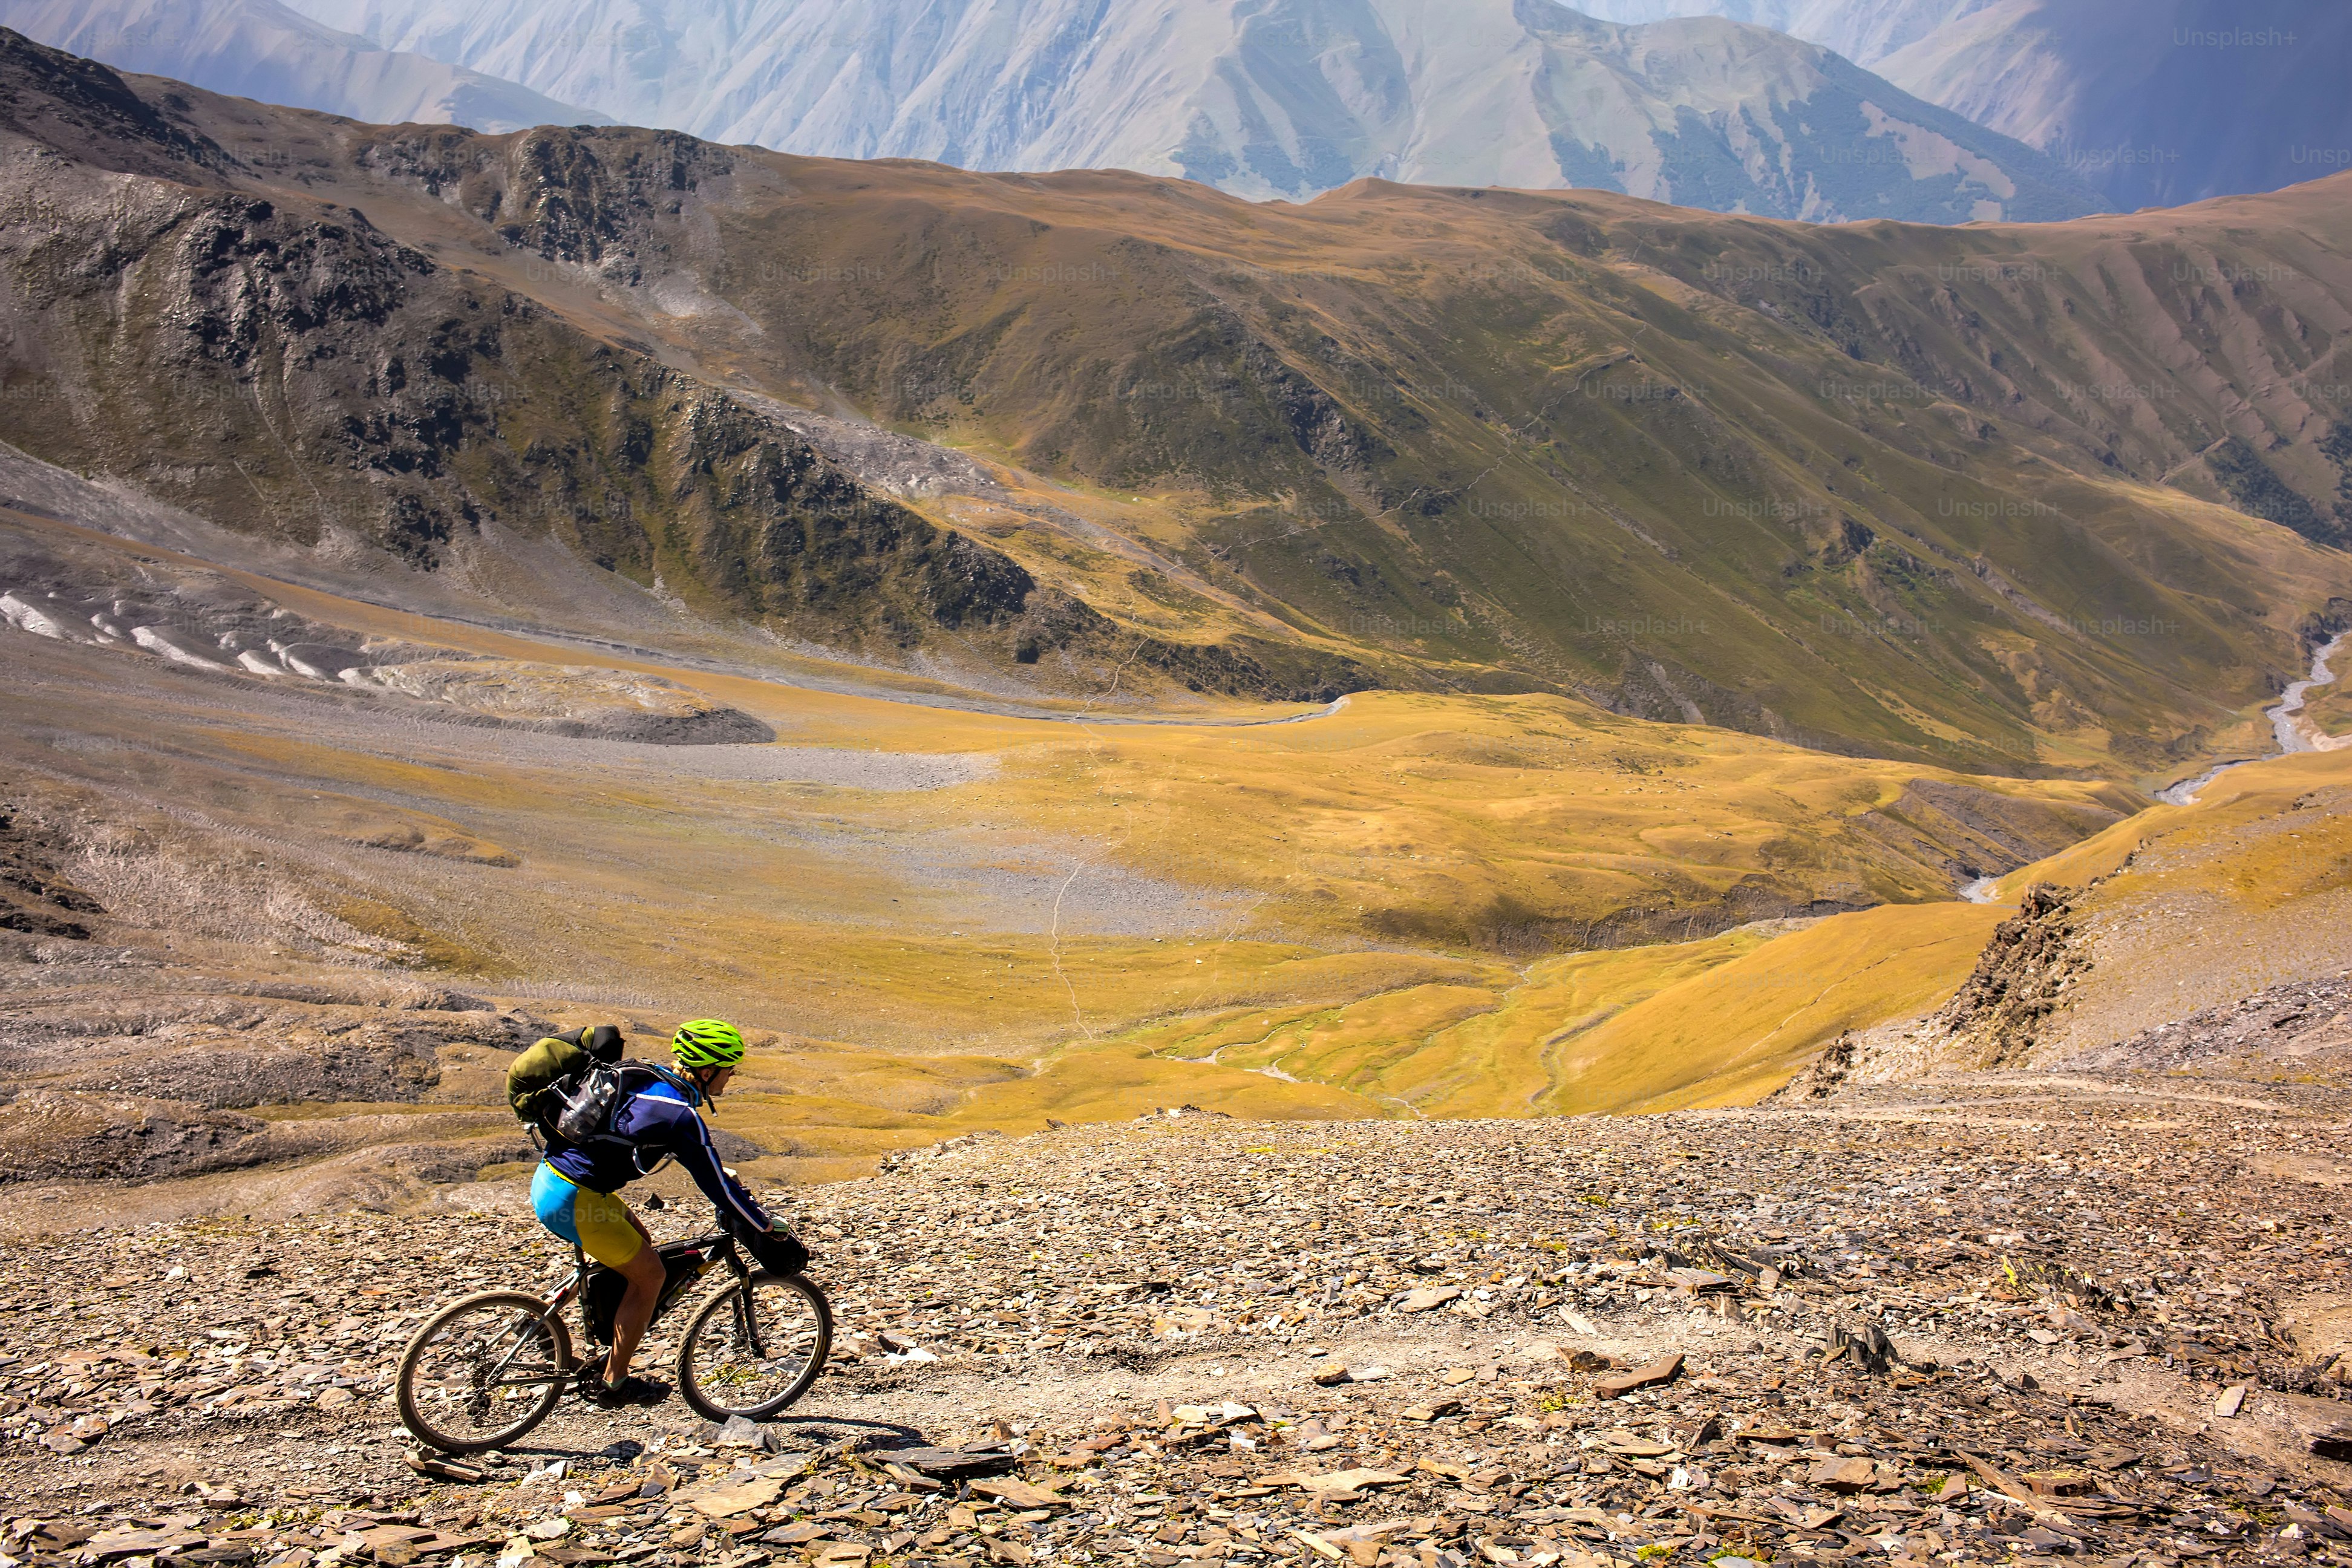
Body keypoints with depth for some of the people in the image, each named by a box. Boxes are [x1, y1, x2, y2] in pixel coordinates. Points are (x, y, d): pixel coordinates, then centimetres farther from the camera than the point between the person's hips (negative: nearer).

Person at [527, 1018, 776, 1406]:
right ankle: (613, 1382, 11)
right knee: (650, 1275, 2)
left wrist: (726, 1180, 32)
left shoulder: (652, 1081, 12)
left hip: (550, 1177, 9)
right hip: (571, 1199, -9)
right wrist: (763, 1225, 3)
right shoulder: (682, 1115, -16)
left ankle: (605, 1355, 27)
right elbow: (716, 1186, -10)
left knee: (640, 1242, 22)